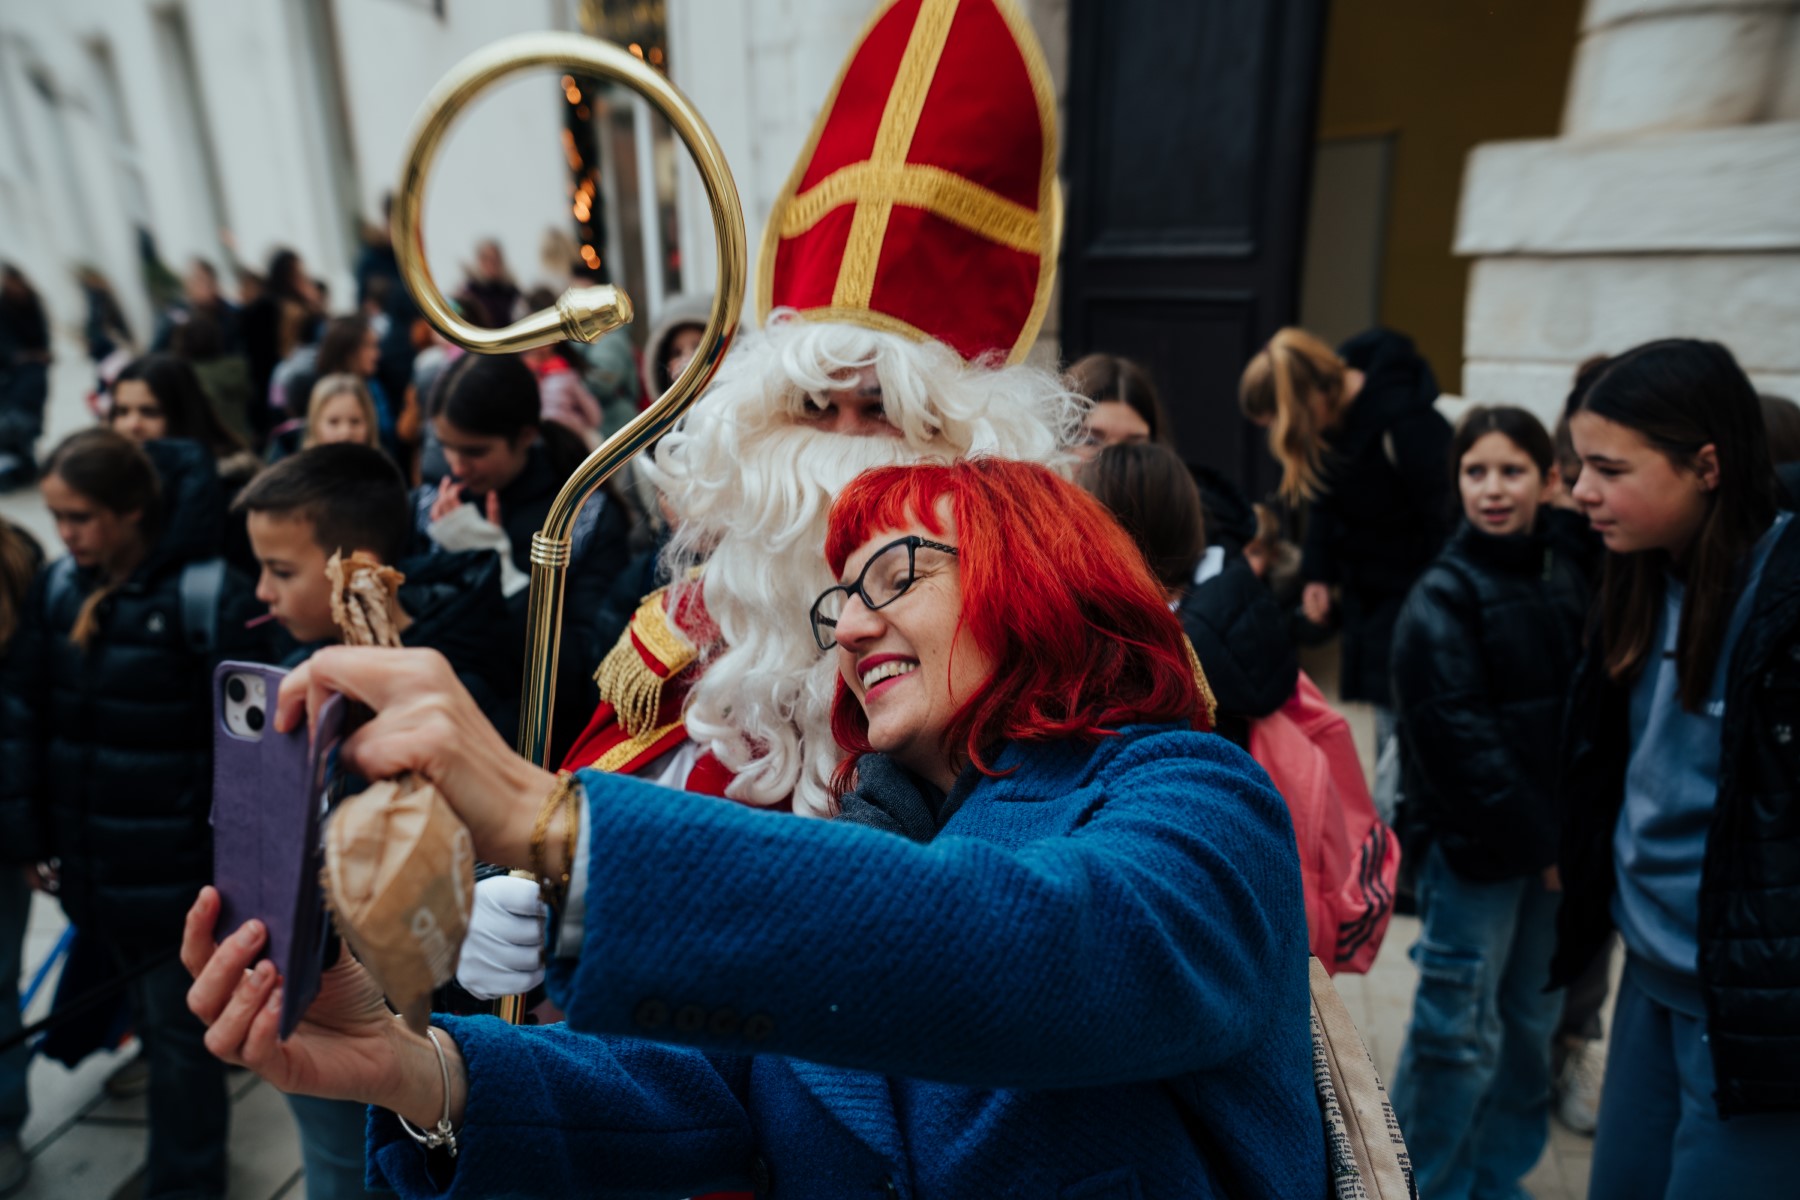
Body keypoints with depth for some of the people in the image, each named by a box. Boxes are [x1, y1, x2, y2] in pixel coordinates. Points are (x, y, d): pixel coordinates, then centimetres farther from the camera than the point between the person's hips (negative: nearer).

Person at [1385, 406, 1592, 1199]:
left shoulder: (1569, 577, 6)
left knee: (1532, 1018, 16)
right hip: (1473, 843, -6)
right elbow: (1458, 738, -15)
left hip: (1552, 841, 6)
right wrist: (1541, 840, -12)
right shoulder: (1443, 596, -12)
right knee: (1460, 1032, 1)